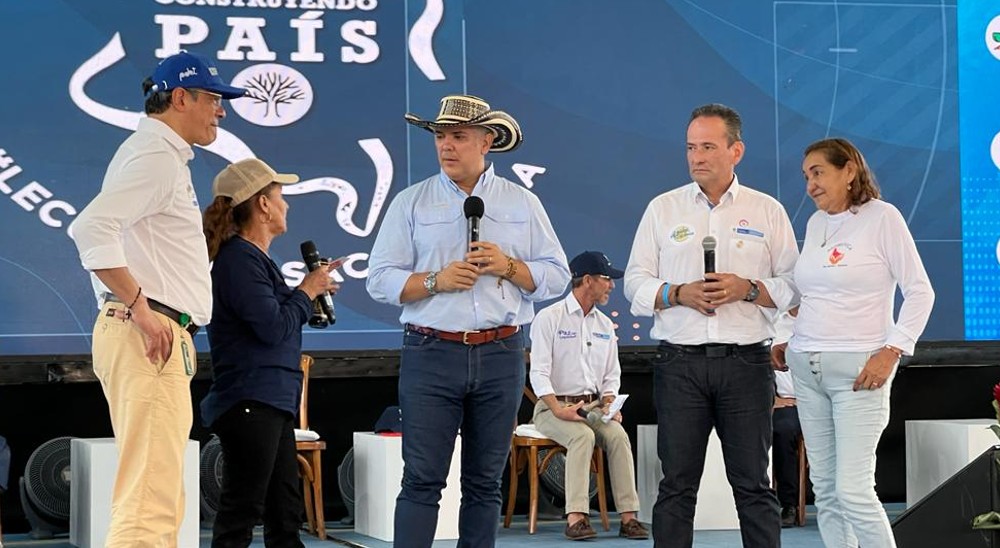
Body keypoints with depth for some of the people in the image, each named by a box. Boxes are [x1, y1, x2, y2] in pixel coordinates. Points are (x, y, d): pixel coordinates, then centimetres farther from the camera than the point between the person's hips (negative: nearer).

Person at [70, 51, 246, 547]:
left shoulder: (161, 155, 23)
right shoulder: (157, 155, -9)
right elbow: (91, 228, -24)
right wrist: (141, 308, -23)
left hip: (160, 337, 11)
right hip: (145, 336, -11)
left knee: (163, 503, 13)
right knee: (149, 502, -16)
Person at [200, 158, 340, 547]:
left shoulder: (253, 257, 19)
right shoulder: (239, 259, -14)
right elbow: (273, 328, -19)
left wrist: (311, 290, 11)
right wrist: (306, 292, -4)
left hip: (271, 402, 11)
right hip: (250, 402, -11)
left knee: (285, 514, 13)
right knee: (240, 514, -9)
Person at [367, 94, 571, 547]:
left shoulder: (522, 204, 12)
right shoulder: (411, 203, 8)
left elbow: (556, 276, 8)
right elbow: (380, 280, 3)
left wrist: (508, 266, -8)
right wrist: (436, 280, -12)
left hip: (500, 356, 2)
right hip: (431, 353, -2)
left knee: (484, 483, 6)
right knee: (422, 479, -6)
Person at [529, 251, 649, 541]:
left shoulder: (605, 325, 15)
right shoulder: (549, 318, -4)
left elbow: (612, 375, 16)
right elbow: (539, 373, -11)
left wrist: (609, 405, -5)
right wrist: (559, 410, -22)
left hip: (594, 406, 5)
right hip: (553, 407, -5)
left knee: (618, 435, -25)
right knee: (583, 436, -34)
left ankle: (628, 517, -29)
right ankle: (576, 518, -39)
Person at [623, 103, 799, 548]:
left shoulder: (767, 211, 8)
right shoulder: (663, 209, 10)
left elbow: (793, 287, 5)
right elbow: (635, 284, 8)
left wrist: (747, 290, -12)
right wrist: (680, 293, -9)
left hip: (746, 361, 0)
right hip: (679, 362, 1)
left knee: (753, 483, 2)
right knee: (677, 485, 2)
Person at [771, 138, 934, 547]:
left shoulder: (882, 217, -5)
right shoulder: (815, 223, 13)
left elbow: (920, 292, -7)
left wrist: (892, 350, -15)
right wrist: (790, 343, 10)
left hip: (858, 369, -6)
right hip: (807, 369, 7)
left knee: (853, 489, -13)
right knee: (824, 490, 5)